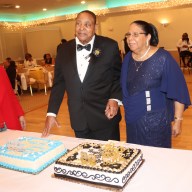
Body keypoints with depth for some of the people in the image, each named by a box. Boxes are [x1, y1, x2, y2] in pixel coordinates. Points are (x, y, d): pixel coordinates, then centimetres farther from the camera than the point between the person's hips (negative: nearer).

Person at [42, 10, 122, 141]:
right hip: (78, 119, 3)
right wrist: (51, 113, 3)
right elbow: (59, 83, 7)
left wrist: (115, 99, -15)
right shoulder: (65, 50, 3)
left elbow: (119, 77, 2)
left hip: (105, 117, -2)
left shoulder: (109, 46, -6)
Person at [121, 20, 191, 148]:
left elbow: (178, 92, -11)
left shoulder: (163, 58, -14)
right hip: (132, 120, 5)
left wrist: (178, 120, -10)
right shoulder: (128, 58, 1)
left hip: (156, 121, -5)